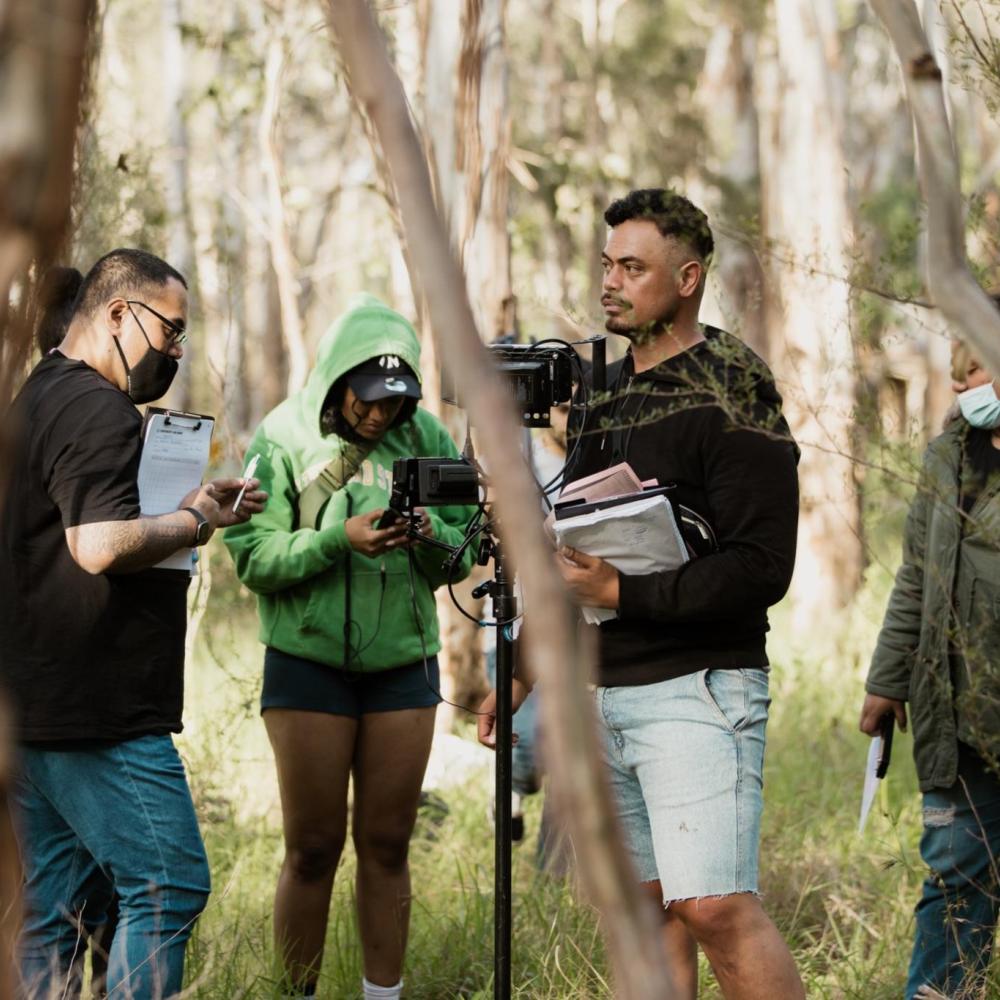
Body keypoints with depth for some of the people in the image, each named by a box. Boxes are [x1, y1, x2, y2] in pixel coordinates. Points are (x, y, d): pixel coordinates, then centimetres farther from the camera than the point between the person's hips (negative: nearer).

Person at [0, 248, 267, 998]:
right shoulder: (96, 408, -13)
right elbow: (102, 545, -24)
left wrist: (185, 514, 17)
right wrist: (195, 522, -8)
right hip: (98, 711, -10)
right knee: (169, 886, -6)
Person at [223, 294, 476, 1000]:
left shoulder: (427, 437, 2)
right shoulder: (283, 439, -5)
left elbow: (462, 557, 4)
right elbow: (254, 557, -12)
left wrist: (431, 534, -17)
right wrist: (338, 539, -24)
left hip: (403, 662, 3)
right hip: (308, 660, -2)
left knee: (387, 844, 6)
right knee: (314, 849, 2)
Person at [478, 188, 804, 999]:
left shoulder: (730, 392, -9)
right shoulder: (606, 392, 15)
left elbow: (760, 568, -17)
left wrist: (622, 593, -17)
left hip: (697, 688, -8)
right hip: (604, 691, 8)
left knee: (714, 904, -17)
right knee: (645, 906, 8)